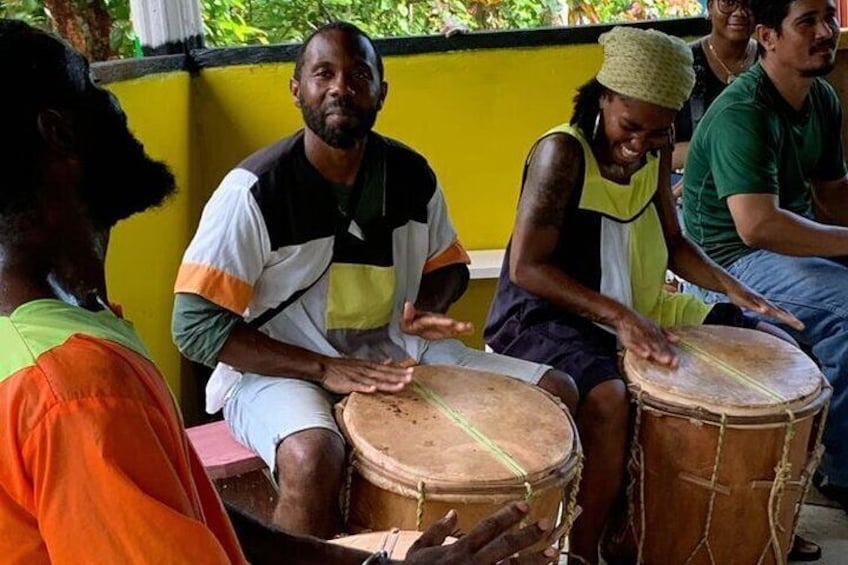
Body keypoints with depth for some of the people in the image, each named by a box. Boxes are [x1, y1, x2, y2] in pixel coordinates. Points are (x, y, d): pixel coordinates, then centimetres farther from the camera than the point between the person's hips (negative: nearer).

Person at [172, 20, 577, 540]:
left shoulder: (411, 174, -2)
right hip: (280, 368, -5)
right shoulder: (254, 189, -17)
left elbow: (449, 266, 16)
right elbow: (195, 324, -19)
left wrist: (426, 311, -9)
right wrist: (325, 369, -26)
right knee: (315, 459, -40)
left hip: (395, 352, 6)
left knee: (556, 394, -3)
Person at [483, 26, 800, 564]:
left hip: (639, 308, 8)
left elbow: (672, 241, 13)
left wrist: (732, 285, -5)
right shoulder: (562, 151, -20)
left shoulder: (657, 153, 2)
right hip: (546, 313, -8)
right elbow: (527, 268, -24)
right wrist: (619, 317, -32)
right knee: (607, 398, -40)